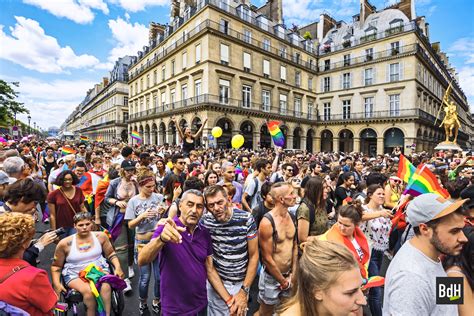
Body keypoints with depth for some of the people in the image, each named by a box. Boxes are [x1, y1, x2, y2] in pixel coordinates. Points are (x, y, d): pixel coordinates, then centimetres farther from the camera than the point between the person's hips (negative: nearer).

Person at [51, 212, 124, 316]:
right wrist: (56, 284, -7)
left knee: (106, 287, -31)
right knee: (88, 290, -31)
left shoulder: (100, 236, -4)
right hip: (75, 275, 0)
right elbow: (56, 266, 6)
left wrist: (117, 267, -8)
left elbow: (111, 254, 6)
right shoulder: (65, 243, -8)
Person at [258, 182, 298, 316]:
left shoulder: (291, 216, -4)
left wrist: (293, 274, 4)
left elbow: (294, 246, 6)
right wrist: (283, 281, -9)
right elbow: (267, 258, -19)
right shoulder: (267, 222, -25)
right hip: (272, 277, -5)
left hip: (289, 275, 6)